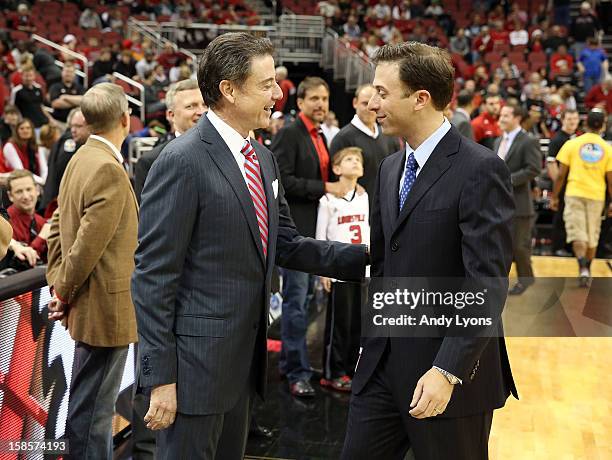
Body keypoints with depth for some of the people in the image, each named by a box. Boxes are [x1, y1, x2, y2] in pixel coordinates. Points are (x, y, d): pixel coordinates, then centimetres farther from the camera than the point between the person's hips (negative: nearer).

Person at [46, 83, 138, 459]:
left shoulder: (82, 158, 10)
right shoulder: (109, 170, -20)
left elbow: (59, 227, 15)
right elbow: (88, 243, -22)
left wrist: (58, 285, 12)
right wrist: (64, 293, -9)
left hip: (90, 304, 10)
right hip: (107, 307, -10)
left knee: (94, 407, 22)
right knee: (92, 413, 0)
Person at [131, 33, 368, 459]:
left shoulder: (263, 158, 8)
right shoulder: (182, 162, -17)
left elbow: (286, 244, 14)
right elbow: (153, 276, -17)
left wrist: (364, 257, 1)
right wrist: (161, 376, -17)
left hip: (245, 356, 8)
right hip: (195, 362, -8)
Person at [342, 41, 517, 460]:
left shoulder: (480, 170, -15)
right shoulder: (391, 168, 10)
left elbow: (487, 284, -19)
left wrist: (448, 371, -23)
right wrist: (372, 342, 13)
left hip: (450, 369, -7)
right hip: (383, 363, 7)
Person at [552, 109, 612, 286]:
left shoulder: (572, 144, -2)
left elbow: (561, 174, -2)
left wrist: (554, 197, 7)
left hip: (574, 193, -2)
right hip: (597, 196, 2)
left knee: (577, 233, -3)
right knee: (592, 236, 15)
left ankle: (583, 267, -23)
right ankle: (587, 271, 26)